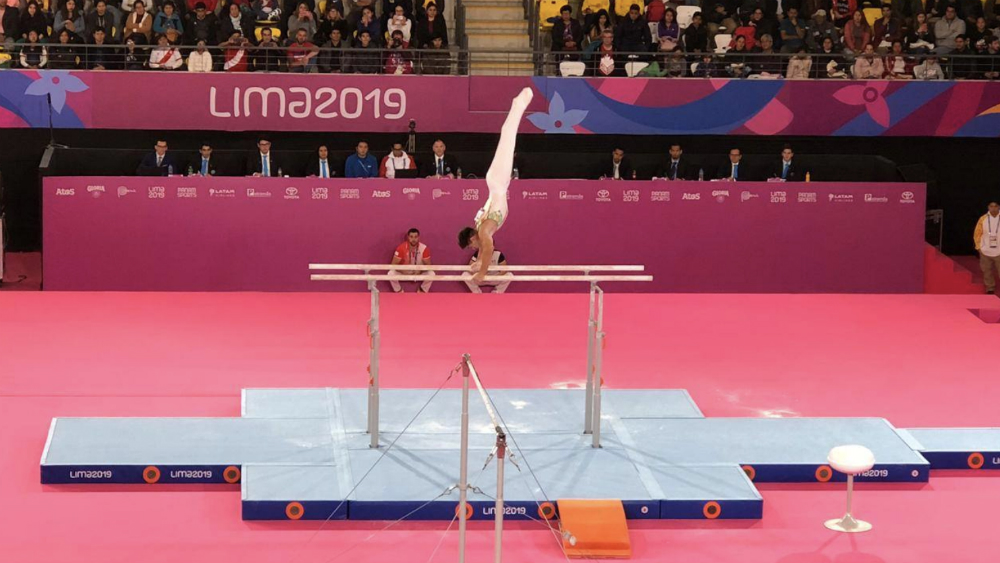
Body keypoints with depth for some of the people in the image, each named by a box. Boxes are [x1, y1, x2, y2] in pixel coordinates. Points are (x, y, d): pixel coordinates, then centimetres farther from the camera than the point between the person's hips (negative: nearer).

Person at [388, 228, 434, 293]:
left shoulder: (424, 248, -19)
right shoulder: (401, 248, -22)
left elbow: (428, 265, -12)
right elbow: (394, 264, -18)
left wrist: (420, 271, -31)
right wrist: (403, 270, -35)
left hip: (419, 273, 1)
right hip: (404, 273, -1)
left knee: (431, 274, -26)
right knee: (391, 274, -29)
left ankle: (422, 291, 1)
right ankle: (399, 292, -1)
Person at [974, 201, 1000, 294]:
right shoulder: (983, 219, -1)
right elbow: (977, 234, 6)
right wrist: (979, 246, 1)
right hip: (985, 251, 2)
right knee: (987, 272, 11)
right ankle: (990, 290, 24)